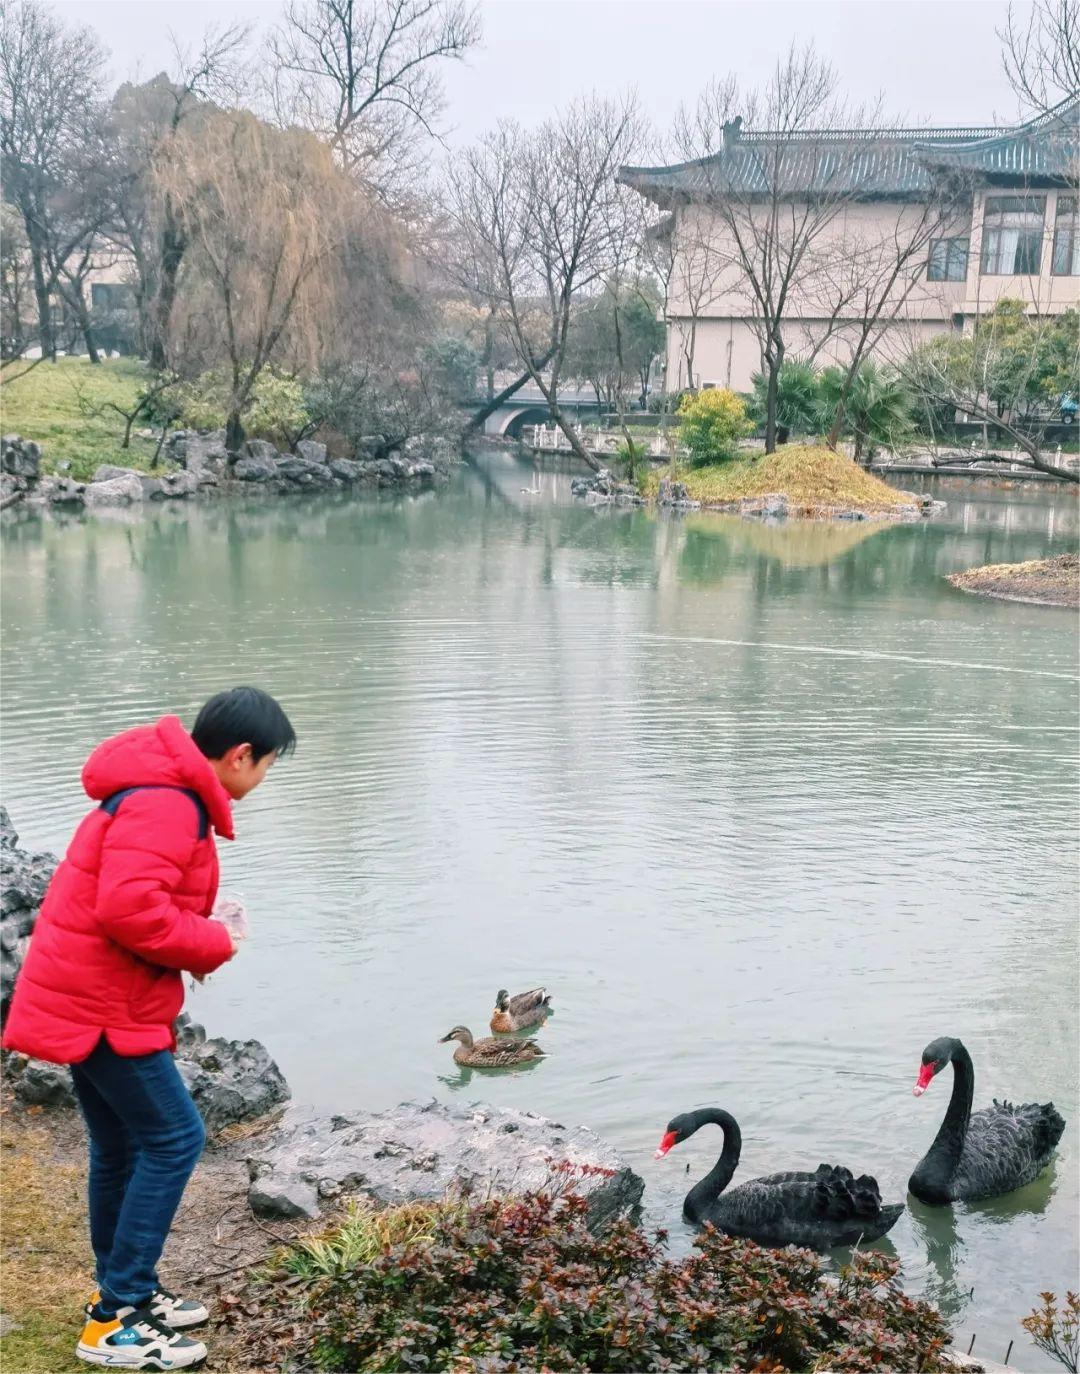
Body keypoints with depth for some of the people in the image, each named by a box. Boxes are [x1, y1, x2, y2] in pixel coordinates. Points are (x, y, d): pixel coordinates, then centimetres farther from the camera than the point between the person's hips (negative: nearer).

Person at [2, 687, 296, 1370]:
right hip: (101, 1006, -10)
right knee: (174, 1139, -5)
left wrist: (204, 928, 4)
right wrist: (214, 944, -16)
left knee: (123, 1146, 18)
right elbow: (128, 909, -31)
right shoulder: (166, 804, -22)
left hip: (88, 999, 11)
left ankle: (123, 1292, 31)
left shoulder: (165, 791, 13)